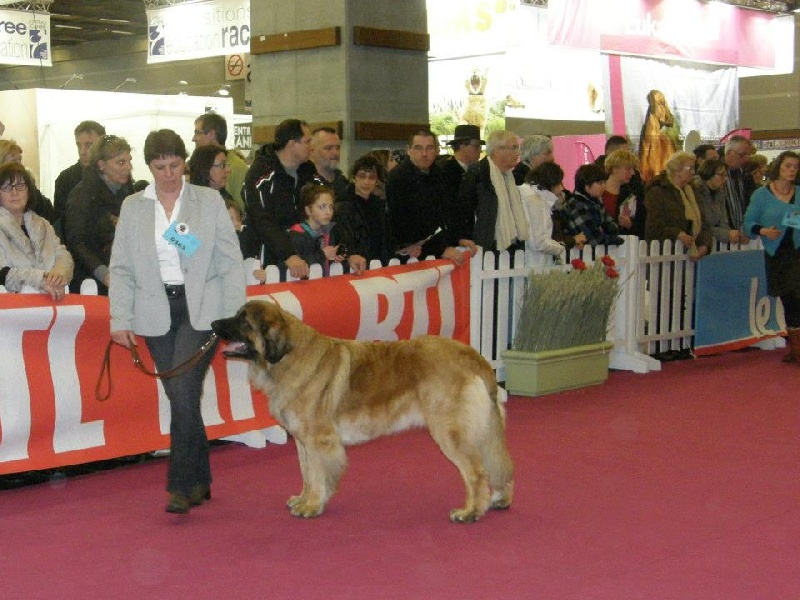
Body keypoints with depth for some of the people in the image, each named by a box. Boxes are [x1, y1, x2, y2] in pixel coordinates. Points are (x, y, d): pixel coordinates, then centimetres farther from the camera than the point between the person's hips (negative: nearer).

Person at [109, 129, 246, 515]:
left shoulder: (209, 201, 4)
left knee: (184, 394, -15)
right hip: (157, 313, 3)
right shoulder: (132, 207, 9)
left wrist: (234, 318, -6)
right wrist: (120, 319, -1)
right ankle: (200, 482, 18)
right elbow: (121, 268, 9)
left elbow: (231, 262, 2)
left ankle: (181, 485, -8)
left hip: (201, 309, -2)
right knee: (180, 398, 5)